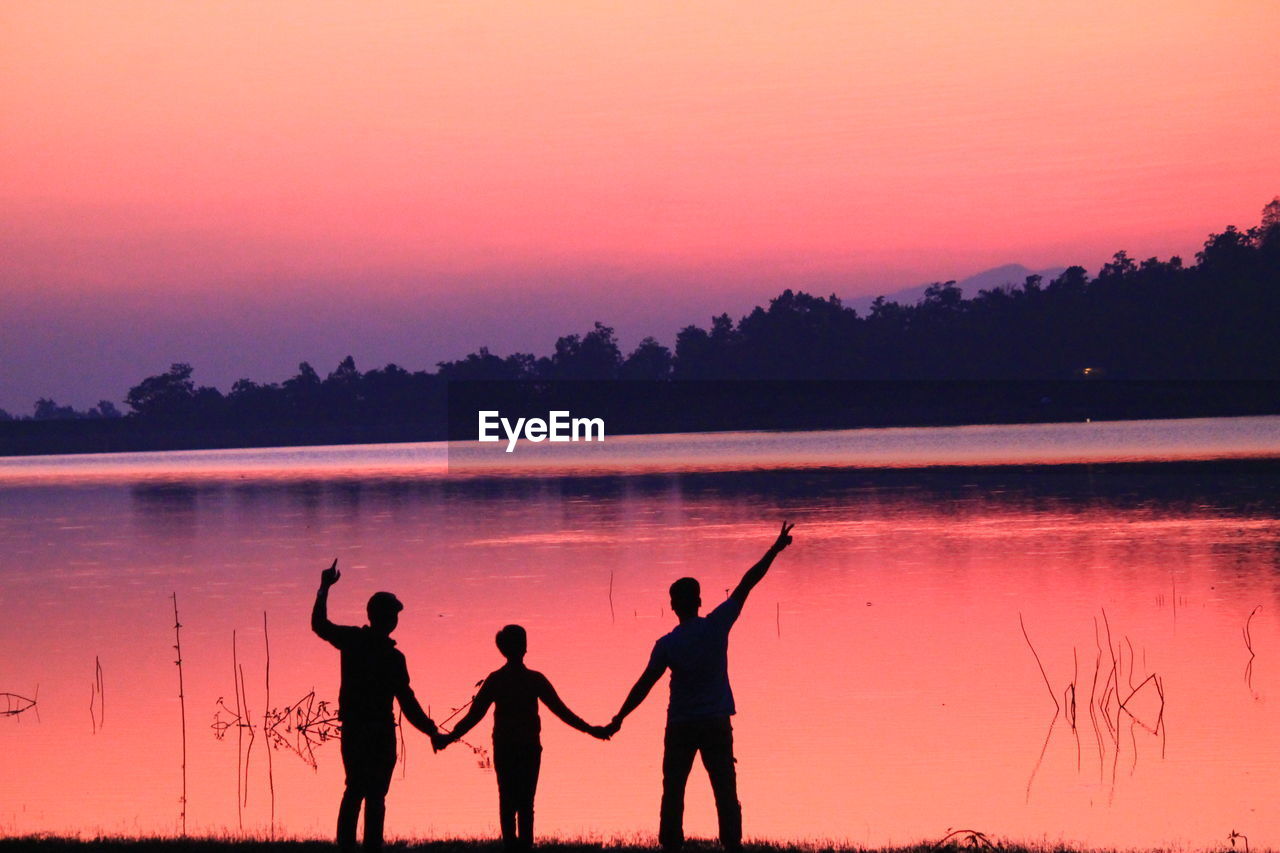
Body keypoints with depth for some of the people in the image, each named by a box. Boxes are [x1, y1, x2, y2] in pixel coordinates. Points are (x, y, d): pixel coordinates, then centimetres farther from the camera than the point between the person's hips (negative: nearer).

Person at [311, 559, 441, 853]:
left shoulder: (352, 640, -3)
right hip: (380, 734, -5)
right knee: (375, 795, -1)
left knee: (353, 790, 15)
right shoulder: (392, 658, -16)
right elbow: (407, 701, -17)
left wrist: (325, 588, 23)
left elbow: (319, 624, 15)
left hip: (352, 730, 5)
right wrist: (430, 730, -9)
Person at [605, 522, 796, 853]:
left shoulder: (667, 644, -6)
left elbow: (644, 685, -8)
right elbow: (746, 584, 0)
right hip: (717, 724, 1)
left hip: (681, 726, -1)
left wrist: (618, 720, -3)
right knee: (725, 791, 4)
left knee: (673, 792, 6)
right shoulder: (717, 626, -5)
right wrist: (775, 550, 4)